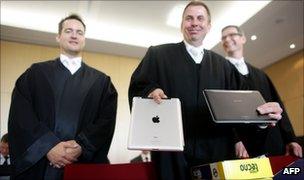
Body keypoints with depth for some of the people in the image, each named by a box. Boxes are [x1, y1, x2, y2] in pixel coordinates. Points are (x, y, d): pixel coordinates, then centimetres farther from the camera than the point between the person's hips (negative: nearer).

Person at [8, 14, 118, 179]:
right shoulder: (36, 72, 8)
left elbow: (107, 120, -2)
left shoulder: (101, 81, 7)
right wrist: (48, 146, -14)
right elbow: (20, 114, -3)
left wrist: (81, 147, -15)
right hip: (39, 164, 0)